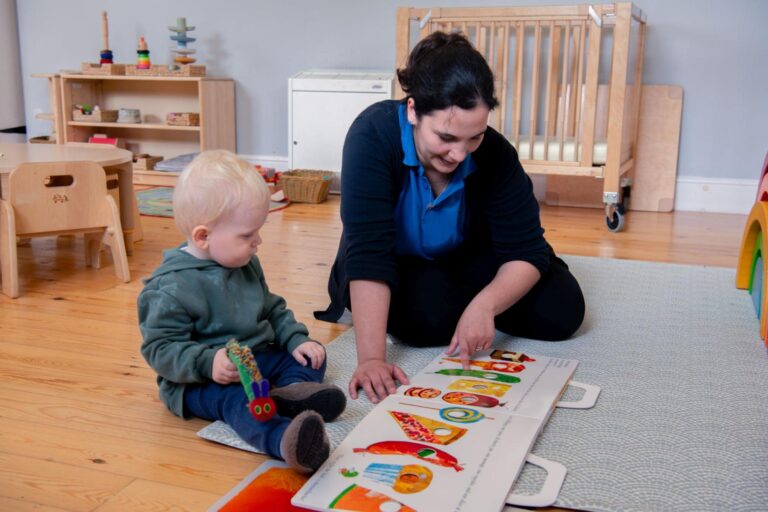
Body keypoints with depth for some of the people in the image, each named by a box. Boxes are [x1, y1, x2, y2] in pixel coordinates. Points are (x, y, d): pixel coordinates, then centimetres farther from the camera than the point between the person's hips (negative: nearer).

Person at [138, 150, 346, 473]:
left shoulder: (246, 265, 8)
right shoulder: (171, 287, -17)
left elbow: (272, 309, 19)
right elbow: (159, 348, -17)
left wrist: (295, 339, 2)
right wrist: (207, 363, -31)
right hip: (201, 382, -9)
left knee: (310, 356, 1)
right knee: (236, 398, -36)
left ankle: (292, 391, -33)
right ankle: (283, 439, -68)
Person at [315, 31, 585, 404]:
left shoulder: (494, 153, -23)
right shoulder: (373, 136, -32)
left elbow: (526, 251, -20)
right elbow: (367, 251, -39)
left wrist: (484, 304, -40)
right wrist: (371, 357, -46)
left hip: (464, 259, 3)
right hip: (395, 268, -2)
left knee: (562, 309, -12)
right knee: (428, 316, -33)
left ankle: (464, 299, 12)